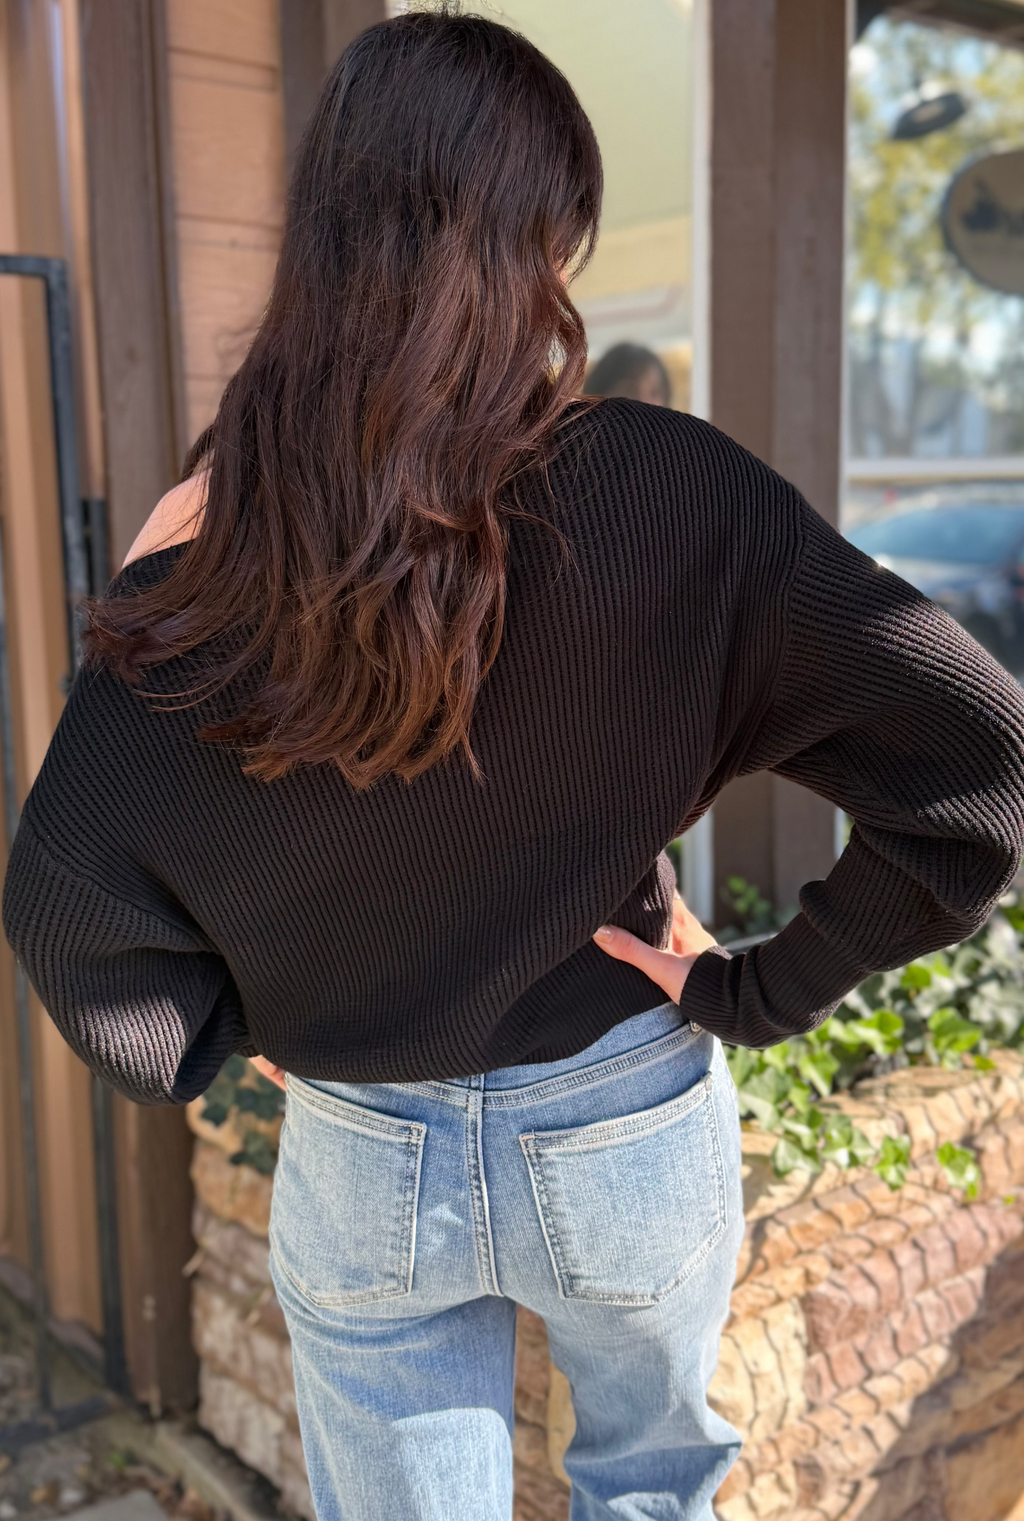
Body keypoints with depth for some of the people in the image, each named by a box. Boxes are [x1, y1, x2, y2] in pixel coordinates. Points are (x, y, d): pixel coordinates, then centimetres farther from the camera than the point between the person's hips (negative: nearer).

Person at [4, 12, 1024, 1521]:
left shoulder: (215, 531, -16)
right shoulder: (660, 492, -21)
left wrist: (229, 1031, 3)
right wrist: (766, 989, -11)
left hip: (357, 1162, 1)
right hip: (626, 1139, 0)